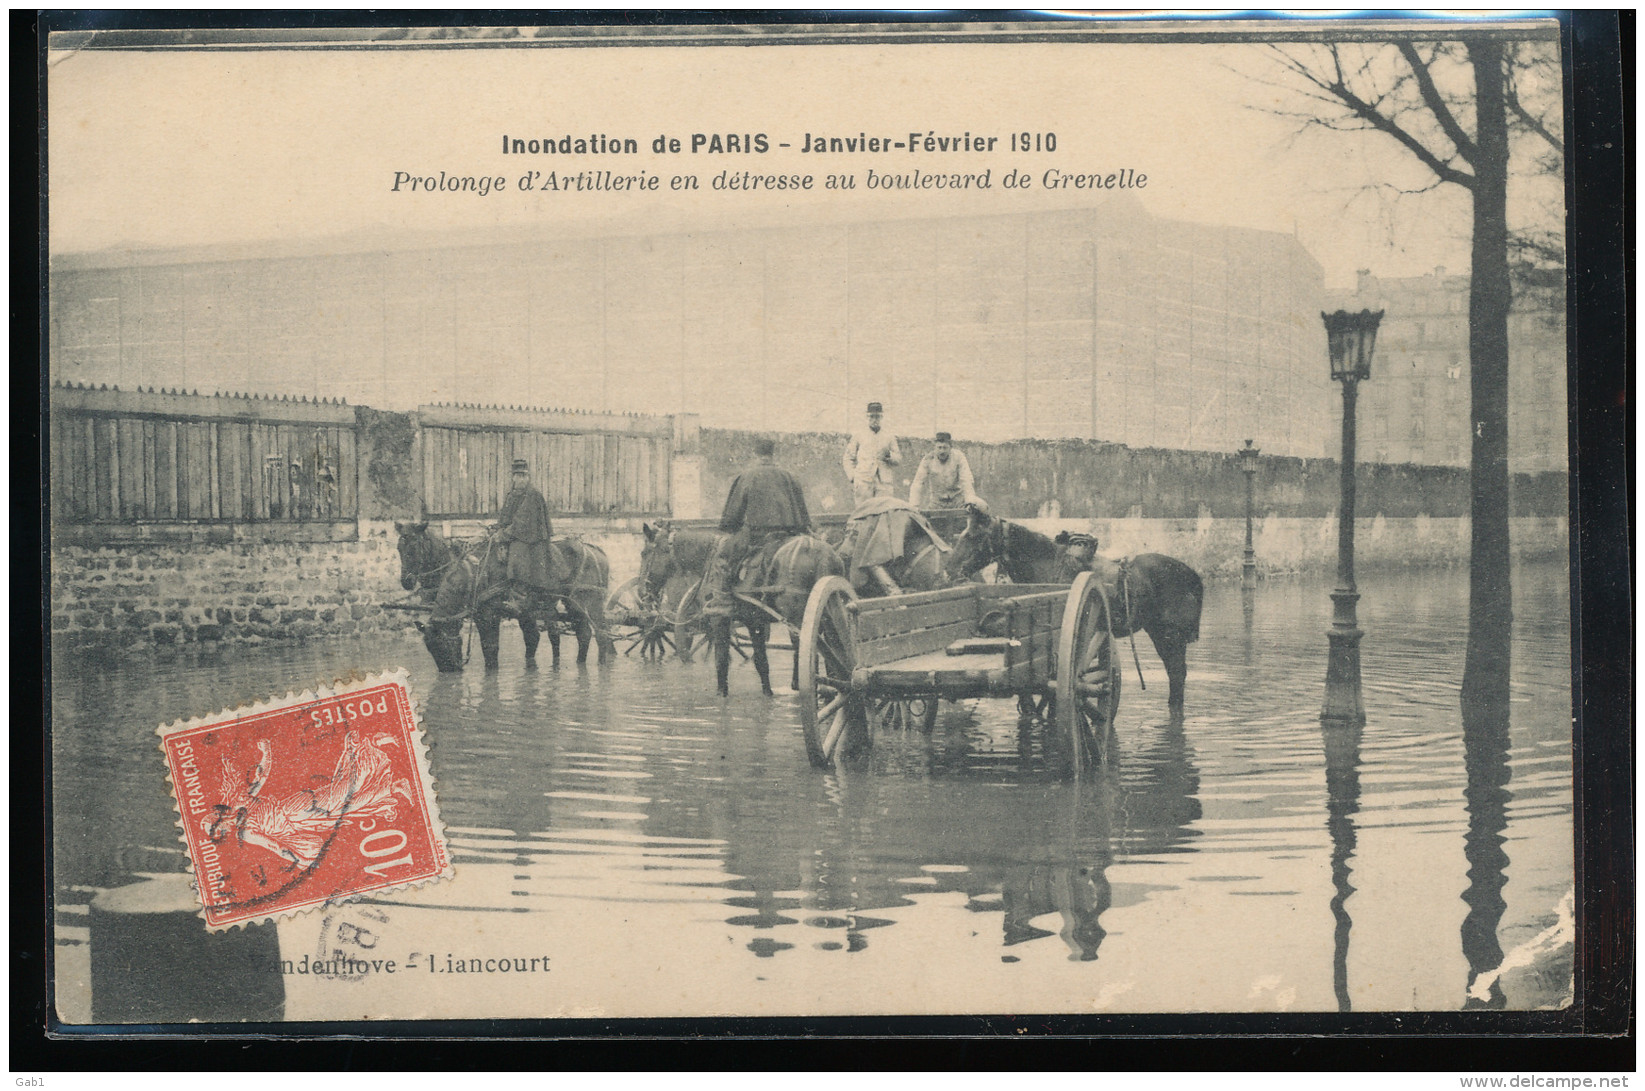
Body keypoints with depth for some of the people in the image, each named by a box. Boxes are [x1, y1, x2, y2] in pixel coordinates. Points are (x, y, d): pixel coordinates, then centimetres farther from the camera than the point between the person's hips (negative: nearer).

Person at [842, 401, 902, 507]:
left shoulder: (889, 438, 18)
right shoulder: (859, 436, 14)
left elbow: (899, 461, 17)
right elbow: (848, 459, 14)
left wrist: (889, 455, -4)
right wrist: (853, 477, 1)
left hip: (884, 483, 1)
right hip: (863, 482, -1)